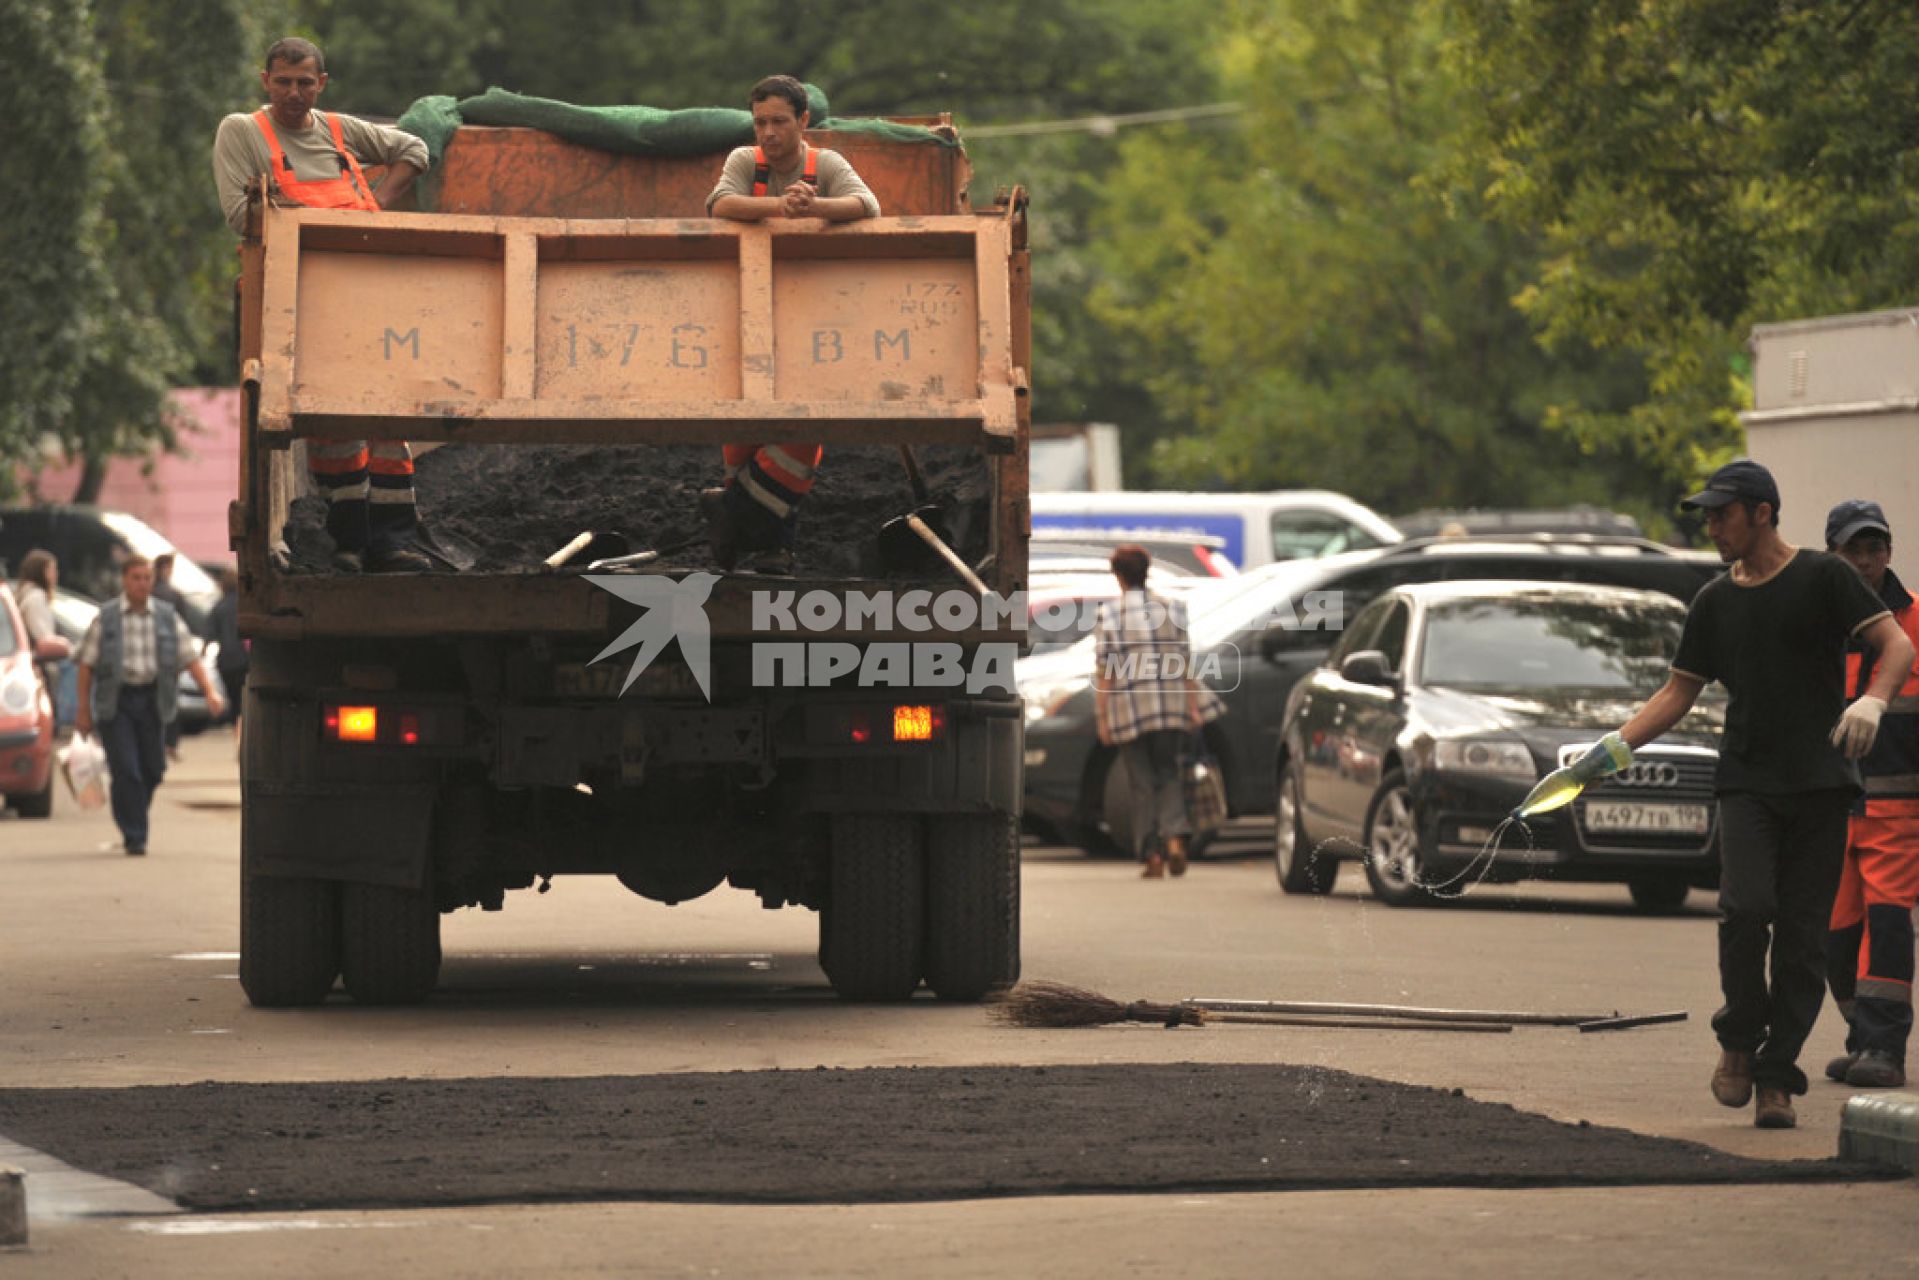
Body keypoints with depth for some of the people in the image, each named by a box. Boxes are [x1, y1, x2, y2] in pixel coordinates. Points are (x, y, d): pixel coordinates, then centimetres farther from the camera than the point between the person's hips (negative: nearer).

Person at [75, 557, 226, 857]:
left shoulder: (167, 617, 7)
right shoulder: (106, 618, 1)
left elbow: (190, 658, 4)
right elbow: (87, 664, 1)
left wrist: (210, 691, -11)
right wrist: (84, 710, -3)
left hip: (151, 701, 3)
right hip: (115, 702, -3)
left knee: (152, 770, 5)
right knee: (126, 770, -11)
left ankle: (133, 823, 28)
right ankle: (134, 837, -6)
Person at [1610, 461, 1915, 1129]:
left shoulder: (1823, 577, 0)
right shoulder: (1715, 602, 14)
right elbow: (1678, 693, 19)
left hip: (1821, 780, -2)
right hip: (1746, 782, 2)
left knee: (1802, 935, -4)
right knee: (1746, 908, -19)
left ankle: (1776, 1075, 3)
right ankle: (1739, 1040, 2)